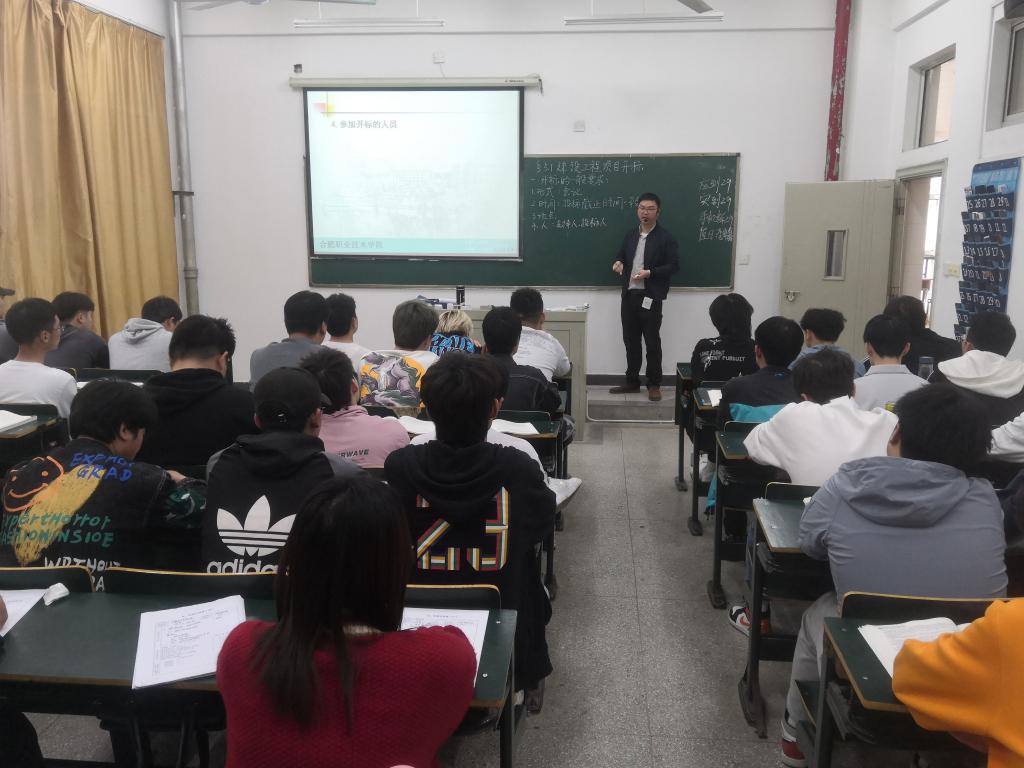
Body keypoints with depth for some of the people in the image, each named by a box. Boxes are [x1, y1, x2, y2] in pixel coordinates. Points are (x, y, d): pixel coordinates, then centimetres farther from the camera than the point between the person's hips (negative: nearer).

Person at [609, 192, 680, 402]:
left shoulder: (666, 238, -4)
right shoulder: (630, 236, 15)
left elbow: (673, 266, -9)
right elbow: (621, 257, 21)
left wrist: (649, 272, -19)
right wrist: (618, 263, -3)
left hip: (650, 298, -6)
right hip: (629, 295, 6)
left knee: (652, 342, 0)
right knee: (630, 341, 11)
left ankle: (654, 385, 9)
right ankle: (632, 382, 21)